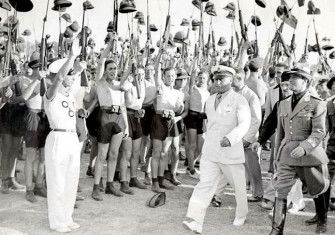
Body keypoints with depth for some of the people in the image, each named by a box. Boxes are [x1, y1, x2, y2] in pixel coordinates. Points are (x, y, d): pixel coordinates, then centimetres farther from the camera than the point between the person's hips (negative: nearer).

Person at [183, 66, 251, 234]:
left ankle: (241, 216, 37)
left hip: (232, 153, -4)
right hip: (210, 153, 4)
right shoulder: (209, 101, 11)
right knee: (204, 185, -9)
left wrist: (230, 138, -38)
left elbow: (244, 124, -22)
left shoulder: (239, 101, -8)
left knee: (239, 187, 13)